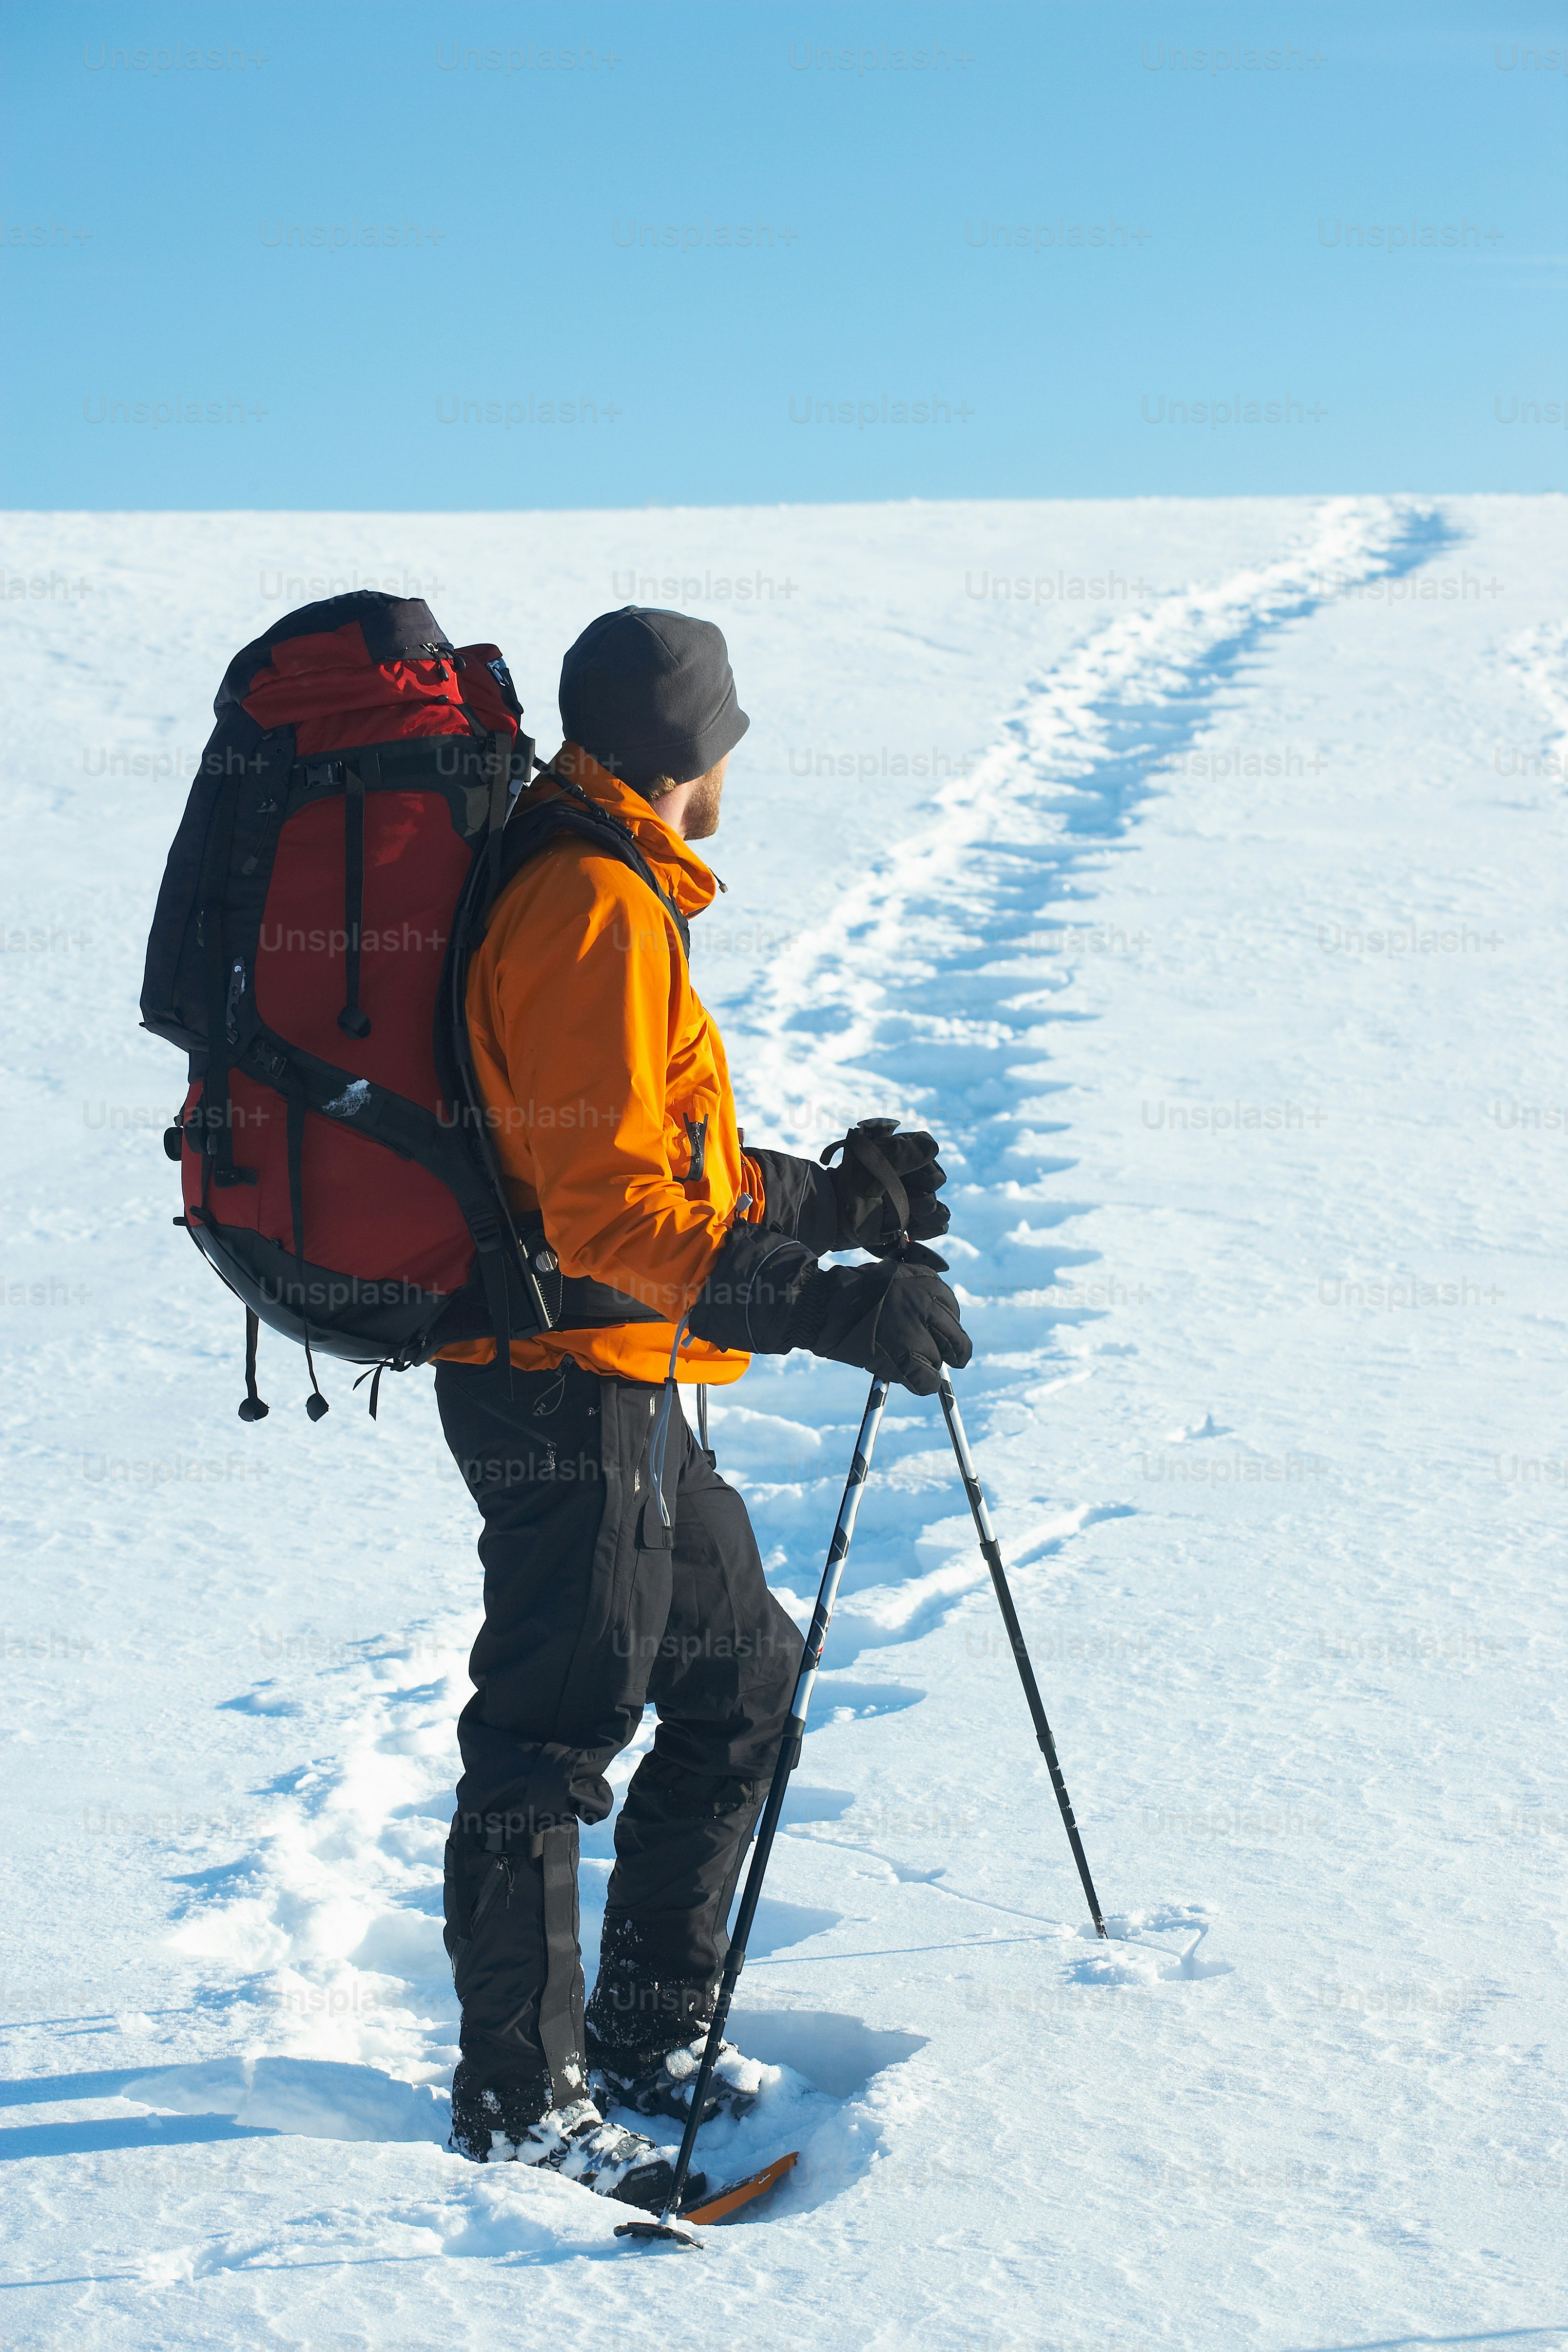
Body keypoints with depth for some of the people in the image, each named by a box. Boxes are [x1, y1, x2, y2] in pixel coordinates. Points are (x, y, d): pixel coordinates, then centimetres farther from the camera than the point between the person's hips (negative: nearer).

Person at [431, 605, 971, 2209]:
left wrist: (831, 1202, 23)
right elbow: (610, 1208, -25)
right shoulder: (599, 908, -18)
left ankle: (645, 2035, 28)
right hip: (568, 1386, -11)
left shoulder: (596, 888, 16)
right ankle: (518, 2102, 10)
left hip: (616, 1389, 11)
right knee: (551, 1736, -2)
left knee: (741, 1672, 18)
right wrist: (824, 1310, -26)